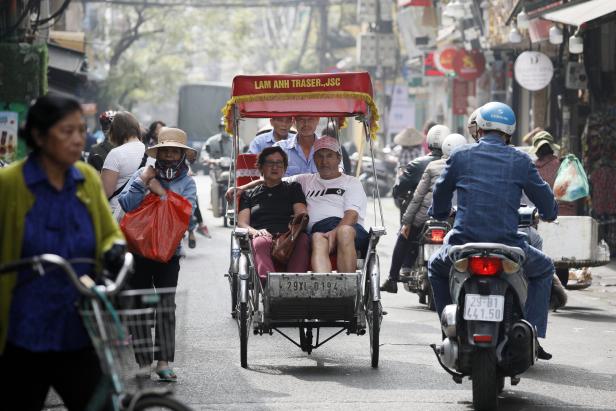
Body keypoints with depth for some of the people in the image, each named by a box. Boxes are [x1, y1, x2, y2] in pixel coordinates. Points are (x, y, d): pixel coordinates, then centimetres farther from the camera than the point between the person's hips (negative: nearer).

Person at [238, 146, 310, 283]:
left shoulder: (293, 188, 30)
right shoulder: (249, 195, 30)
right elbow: (242, 222, 15)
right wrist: (255, 232, -9)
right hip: (264, 236, -1)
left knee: (303, 240, -37)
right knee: (260, 243, -39)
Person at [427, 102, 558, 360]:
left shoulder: (460, 156, 7)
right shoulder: (520, 161, 5)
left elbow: (439, 202, 17)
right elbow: (548, 207, 11)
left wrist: (440, 214, 41)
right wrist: (547, 214, 35)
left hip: (462, 245, 1)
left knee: (436, 268, 35)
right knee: (543, 269, 28)